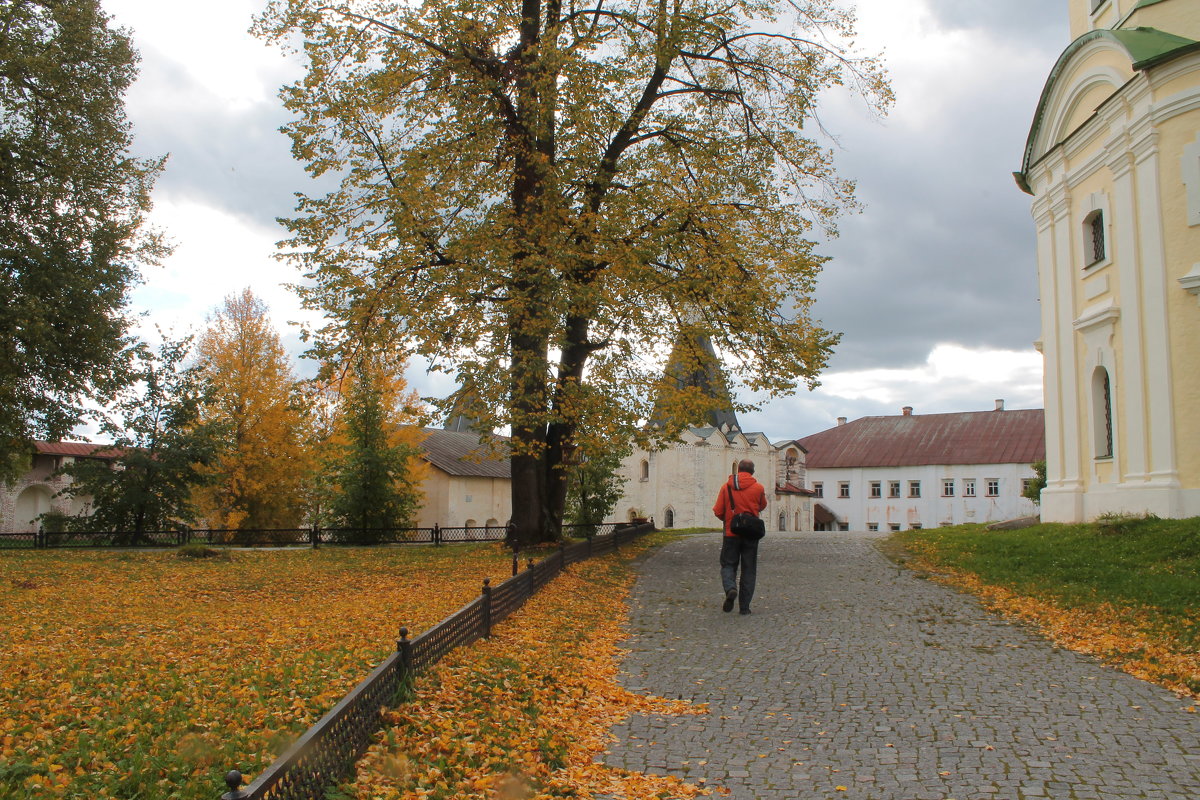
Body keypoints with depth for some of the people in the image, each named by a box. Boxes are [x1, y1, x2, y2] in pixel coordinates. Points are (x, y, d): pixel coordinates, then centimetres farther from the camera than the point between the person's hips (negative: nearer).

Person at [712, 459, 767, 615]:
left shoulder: (726, 487, -3)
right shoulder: (758, 488, -3)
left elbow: (718, 511, -3)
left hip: (731, 533, 0)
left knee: (728, 564, 11)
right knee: (749, 570, 8)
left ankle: (730, 588, -18)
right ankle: (744, 606, 7)